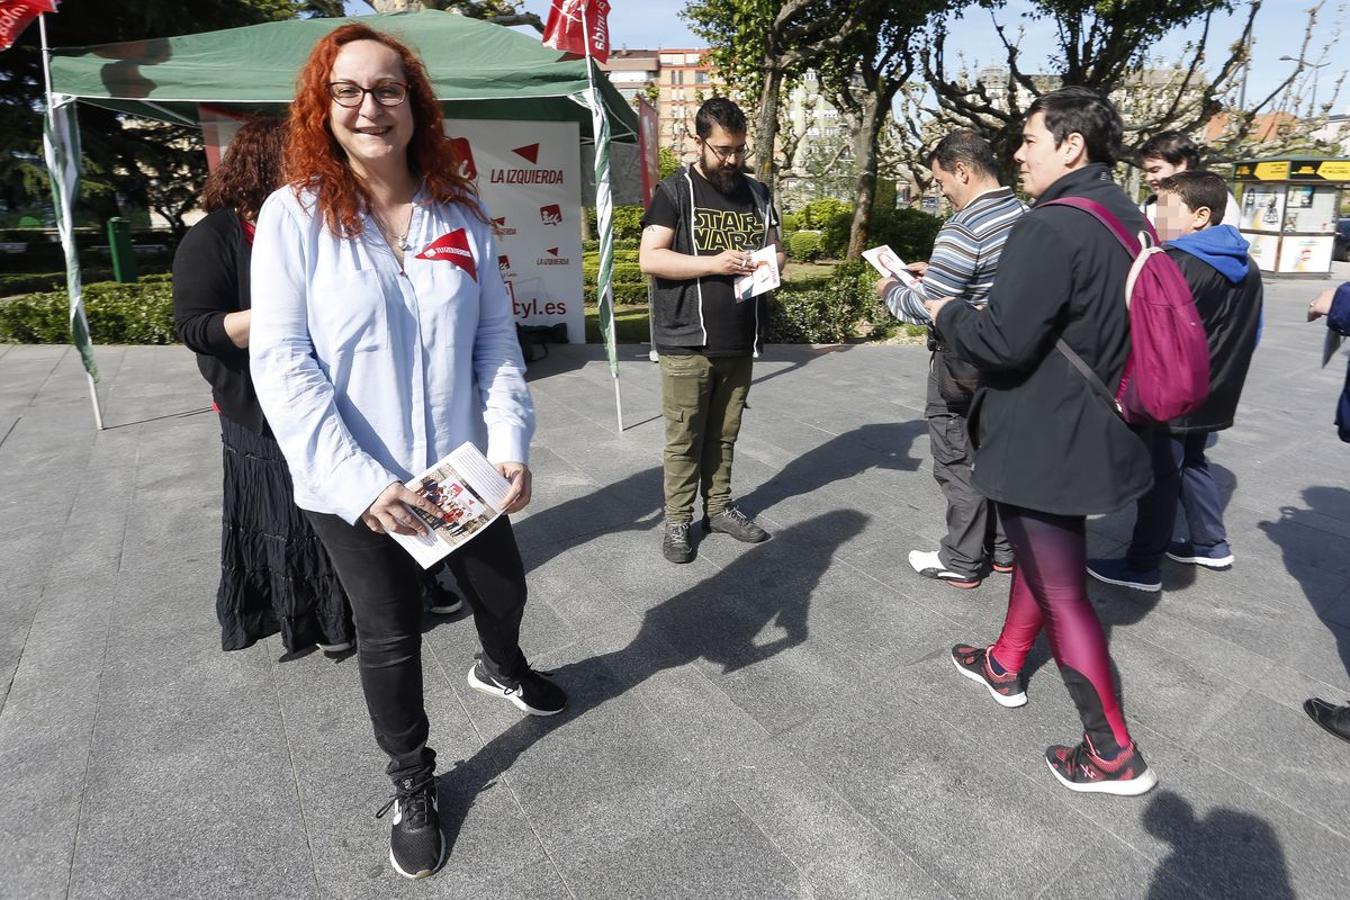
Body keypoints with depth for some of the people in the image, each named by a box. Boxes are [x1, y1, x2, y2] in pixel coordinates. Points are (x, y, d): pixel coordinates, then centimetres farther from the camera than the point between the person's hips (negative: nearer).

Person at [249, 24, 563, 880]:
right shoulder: (295, 214, -10)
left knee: (503, 590, 21)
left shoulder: (460, 211, -1)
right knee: (391, 636, 13)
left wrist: (511, 443, -11)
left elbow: (496, 336, 0)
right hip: (355, 484, -3)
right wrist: (358, 481, -23)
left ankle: (502, 668, 58)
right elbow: (282, 364, -14)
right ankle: (413, 782, 40)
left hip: (459, 468, 3)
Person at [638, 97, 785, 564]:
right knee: (684, 437, 1)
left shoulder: (757, 193, 15)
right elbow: (649, 259, -10)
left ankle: (718, 507, 27)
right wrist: (715, 264, -19)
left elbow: (775, 250, 24)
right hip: (686, 342, -4)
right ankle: (678, 521, 13)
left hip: (740, 342, 5)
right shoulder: (674, 191, -1)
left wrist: (770, 263, -1)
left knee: (724, 433, 13)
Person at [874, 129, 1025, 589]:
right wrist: (936, 271, 16)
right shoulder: (1024, 214, 5)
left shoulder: (964, 230, -23)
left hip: (963, 367, -8)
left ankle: (962, 562, 16)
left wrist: (891, 291, -4)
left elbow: (926, 308, -23)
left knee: (958, 462, 4)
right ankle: (1002, 549, 31)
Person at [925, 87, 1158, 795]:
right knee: (1042, 556, 25)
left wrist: (945, 312, -7)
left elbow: (1001, 342, -26)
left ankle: (1115, 754, 17)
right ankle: (1005, 666, 45)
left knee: (1061, 592, 3)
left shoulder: (1050, 227, -22)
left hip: (1046, 443, -10)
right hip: (1097, 434, 10)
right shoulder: (1128, 219, 9)